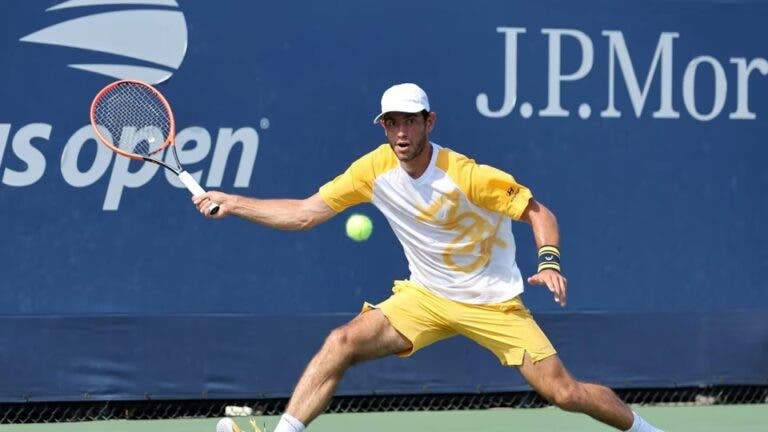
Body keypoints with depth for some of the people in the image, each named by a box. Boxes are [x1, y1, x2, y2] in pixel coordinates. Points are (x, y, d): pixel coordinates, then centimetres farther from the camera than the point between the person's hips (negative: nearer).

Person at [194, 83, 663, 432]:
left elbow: (540, 214, -16)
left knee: (563, 391, -9)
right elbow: (304, 213, -4)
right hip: (426, 296, 4)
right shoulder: (374, 169, -10)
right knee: (343, 343, -16)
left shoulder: (467, 176, -23)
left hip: (492, 303, -4)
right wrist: (232, 202, -10)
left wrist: (550, 262, -34)